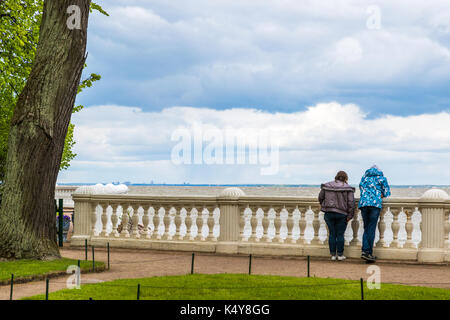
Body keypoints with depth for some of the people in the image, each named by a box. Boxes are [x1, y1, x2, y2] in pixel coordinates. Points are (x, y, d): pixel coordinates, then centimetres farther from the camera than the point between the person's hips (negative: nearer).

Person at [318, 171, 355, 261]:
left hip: (329, 213, 2)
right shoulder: (348, 188, -4)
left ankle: (333, 255, 10)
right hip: (341, 214, -2)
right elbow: (351, 203, -8)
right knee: (340, 234, 7)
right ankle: (340, 255, 11)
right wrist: (349, 216, -2)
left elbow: (320, 198, 12)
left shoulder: (326, 186, 4)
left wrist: (324, 206, 30)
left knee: (332, 234, 9)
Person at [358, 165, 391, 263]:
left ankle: (364, 250, -7)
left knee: (366, 228, 8)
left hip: (363, 203, 3)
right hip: (375, 204, -3)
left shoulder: (364, 177, 23)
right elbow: (387, 193, 12)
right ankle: (369, 253, -9)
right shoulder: (381, 178, 14)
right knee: (371, 229, -5)